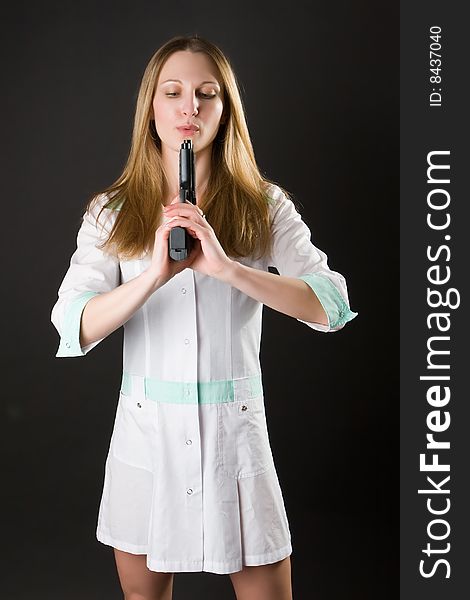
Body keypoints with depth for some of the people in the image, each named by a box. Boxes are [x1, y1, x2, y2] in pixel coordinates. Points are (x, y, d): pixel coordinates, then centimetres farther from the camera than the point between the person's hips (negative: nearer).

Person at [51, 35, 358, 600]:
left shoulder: (264, 205, -1)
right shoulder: (112, 212, 1)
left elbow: (331, 307, -14)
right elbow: (73, 330, -10)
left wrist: (226, 266, -27)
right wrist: (154, 275, -26)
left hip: (235, 426, -1)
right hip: (146, 426, 1)